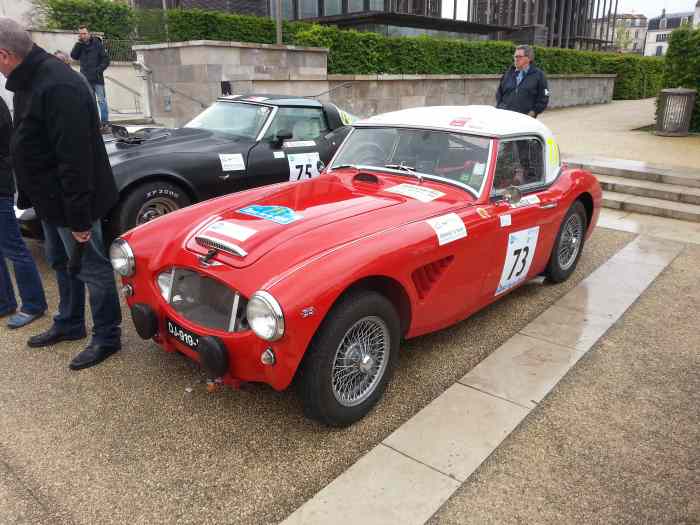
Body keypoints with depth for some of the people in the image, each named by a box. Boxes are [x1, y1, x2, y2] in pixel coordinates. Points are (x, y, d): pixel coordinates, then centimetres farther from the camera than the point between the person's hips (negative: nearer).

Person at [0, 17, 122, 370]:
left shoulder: (57, 87, -25)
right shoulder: (29, 80, 7)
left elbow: (76, 159, -28)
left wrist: (79, 217, -25)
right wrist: (30, 196, 17)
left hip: (71, 201, -10)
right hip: (49, 198, 10)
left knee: (91, 268, 2)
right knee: (62, 263, 21)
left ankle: (106, 338, 17)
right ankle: (69, 325, 39)